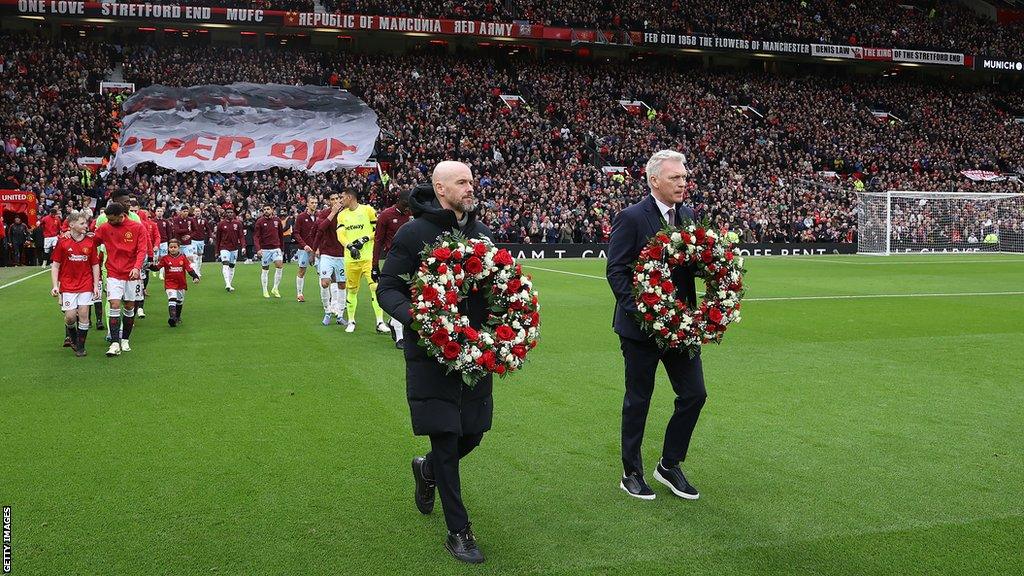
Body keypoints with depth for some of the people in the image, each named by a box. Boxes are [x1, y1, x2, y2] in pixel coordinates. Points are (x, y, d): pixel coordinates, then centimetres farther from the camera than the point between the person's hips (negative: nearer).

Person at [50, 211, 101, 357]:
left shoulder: (90, 242, 1)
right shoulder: (62, 242, -3)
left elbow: (95, 265, 6)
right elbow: (55, 265, 1)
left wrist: (96, 286, 1)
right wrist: (55, 286, -6)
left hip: (86, 285, 1)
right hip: (67, 285, -1)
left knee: (83, 314, -3)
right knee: (70, 316, -5)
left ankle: (80, 346, 10)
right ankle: (70, 335, 27)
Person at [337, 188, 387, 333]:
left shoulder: (368, 210, 1)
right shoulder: (342, 215, 12)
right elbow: (340, 234, 0)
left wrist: (365, 239, -14)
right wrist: (350, 246, -18)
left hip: (368, 256, -4)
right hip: (351, 257, 4)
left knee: (375, 287, -12)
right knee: (352, 290, 10)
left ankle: (380, 323, -9)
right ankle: (351, 321, 23)